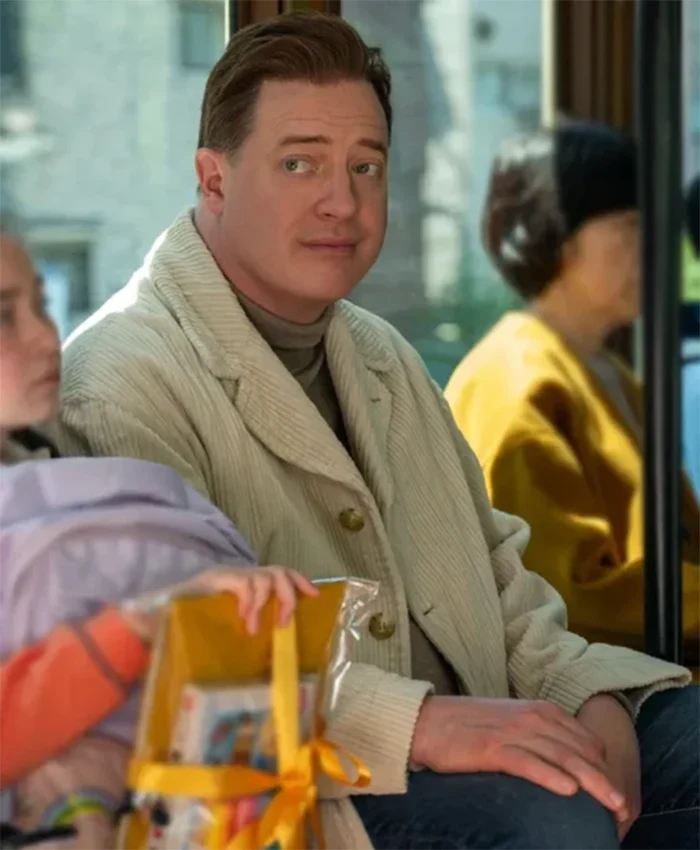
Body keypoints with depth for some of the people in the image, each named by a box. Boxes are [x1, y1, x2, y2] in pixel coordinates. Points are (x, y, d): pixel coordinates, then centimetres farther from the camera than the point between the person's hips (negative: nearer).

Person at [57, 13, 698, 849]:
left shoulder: (381, 356, 21)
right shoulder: (124, 379, -11)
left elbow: (495, 572, 21)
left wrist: (589, 697, 1)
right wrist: (418, 722, -32)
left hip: (456, 741, 9)